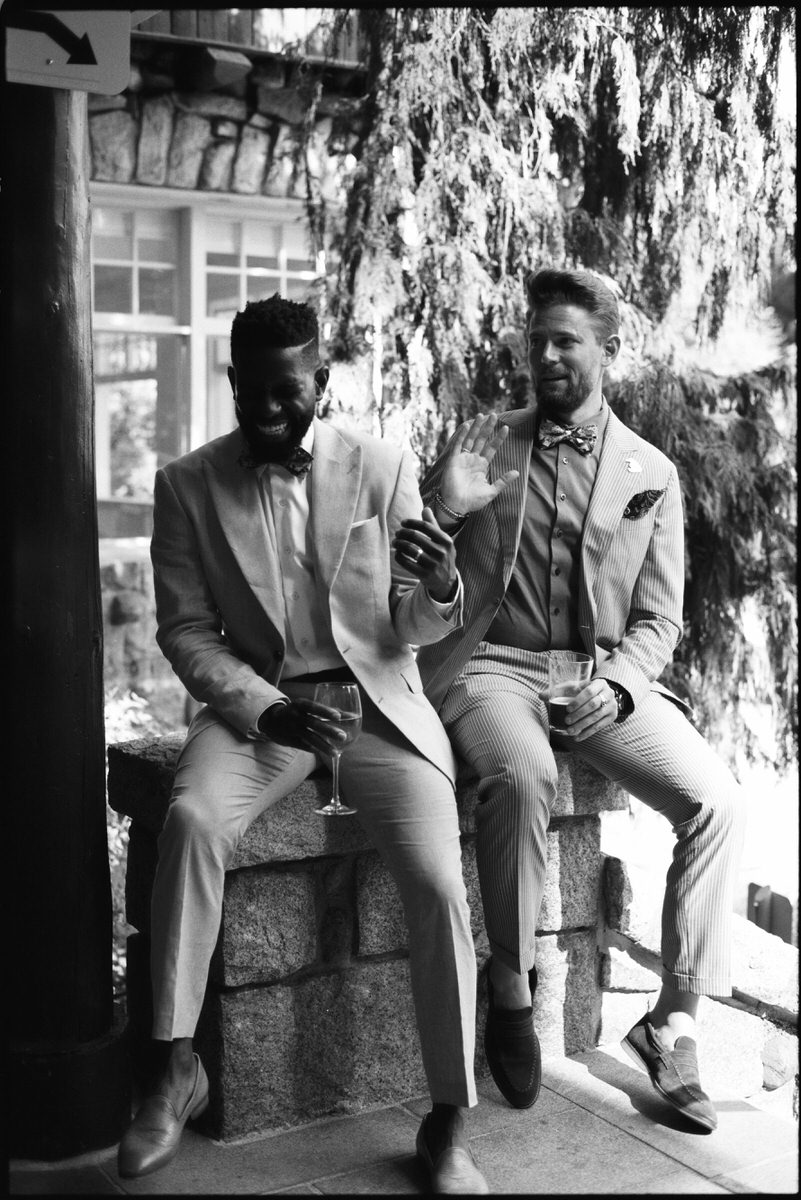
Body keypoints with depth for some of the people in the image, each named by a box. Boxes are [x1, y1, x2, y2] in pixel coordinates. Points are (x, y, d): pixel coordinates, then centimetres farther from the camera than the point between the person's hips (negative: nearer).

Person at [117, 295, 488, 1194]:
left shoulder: (383, 468, 1)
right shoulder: (187, 485, 2)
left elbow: (413, 633, 4)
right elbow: (186, 632, 0)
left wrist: (440, 591, -21)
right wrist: (263, 708, -16)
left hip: (377, 702, 0)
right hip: (256, 702, 0)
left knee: (438, 883, -21)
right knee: (191, 819, -31)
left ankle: (448, 1125, -5)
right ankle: (176, 1069, -16)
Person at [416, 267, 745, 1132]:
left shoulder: (651, 474, 8)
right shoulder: (484, 443, 7)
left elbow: (657, 618, 7)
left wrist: (616, 684, -13)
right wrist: (446, 501, -15)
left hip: (605, 676, 2)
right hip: (491, 665, -2)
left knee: (717, 801, -20)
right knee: (520, 772, -35)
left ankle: (673, 1020, -4)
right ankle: (510, 989, -13)